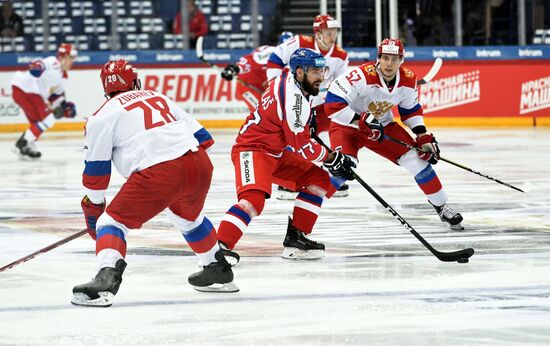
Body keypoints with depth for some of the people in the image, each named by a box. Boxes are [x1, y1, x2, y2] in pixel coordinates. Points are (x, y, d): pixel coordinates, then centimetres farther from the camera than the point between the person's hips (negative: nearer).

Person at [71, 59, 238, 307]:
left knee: (112, 222, 2)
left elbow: (96, 168, 9)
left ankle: (106, 279, -22)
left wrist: (93, 206, 20)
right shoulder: (159, 98, 29)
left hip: (158, 174, -6)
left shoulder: (103, 116, 12)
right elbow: (200, 135, 25)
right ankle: (218, 271, 45)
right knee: (188, 217, 35)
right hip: (198, 165, 6)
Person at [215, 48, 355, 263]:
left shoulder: (290, 82, 7)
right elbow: (300, 144, -19)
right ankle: (219, 247, -40)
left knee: (318, 180, 10)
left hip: (276, 153, 11)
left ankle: (295, 238, 10)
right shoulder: (293, 96, -22)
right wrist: (332, 159, -8)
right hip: (252, 150, -11)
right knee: (254, 198, -33)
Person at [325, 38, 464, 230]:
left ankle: (442, 207, 16)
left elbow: (411, 110, 8)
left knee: (417, 158, -1)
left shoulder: (408, 80, -11)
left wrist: (423, 137, 0)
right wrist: (362, 121, -36)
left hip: (383, 126, 6)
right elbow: (332, 104, -33)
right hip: (348, 125, -6)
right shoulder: (363, 75, -31)